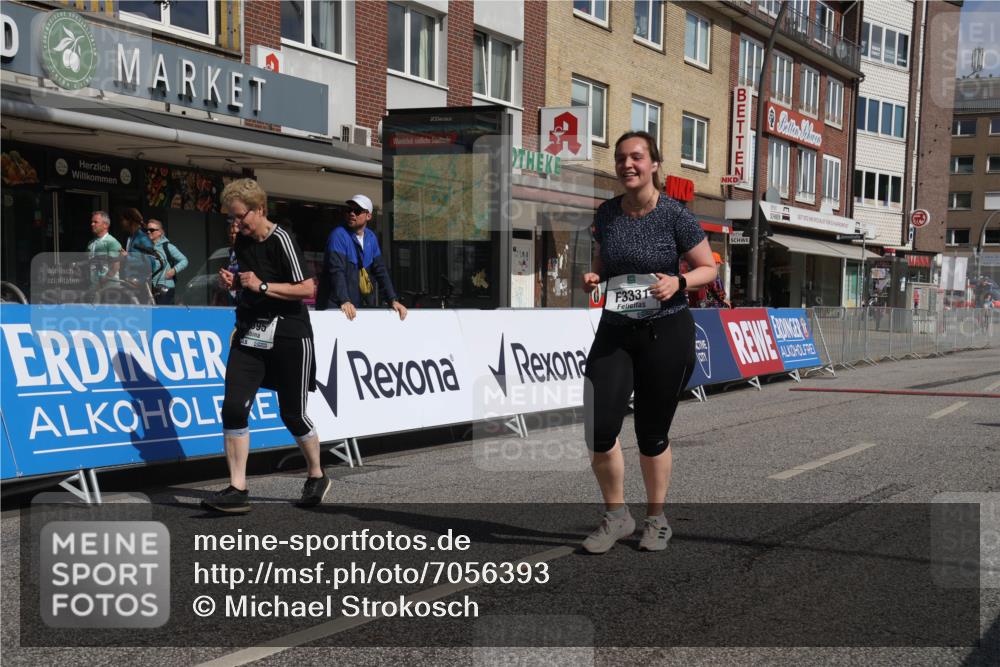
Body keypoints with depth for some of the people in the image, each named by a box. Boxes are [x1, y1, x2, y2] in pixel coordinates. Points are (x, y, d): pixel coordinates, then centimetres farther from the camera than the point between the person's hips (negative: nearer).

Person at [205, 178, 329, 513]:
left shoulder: (281, 240, -13)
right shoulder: (242, 241, 10)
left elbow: (308, 288, -17)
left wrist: (262, 286, -19)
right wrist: (232, 282, 5)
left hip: (288, 337, -6)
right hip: (249, 334, 7)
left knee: (293, 413, 3)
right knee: (233, 408, -7)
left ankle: (317, 476, 28)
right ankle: (237, 490, -1)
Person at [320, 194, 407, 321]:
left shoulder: (371, 237, 8)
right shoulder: (339, 235, -11)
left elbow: (380, 270, 8)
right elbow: (337, 270, -22)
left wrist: (393, 300, -2)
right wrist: (344, 301, -35)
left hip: (359, 307, 6)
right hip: (335, 306, -5)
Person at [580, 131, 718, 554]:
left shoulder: (675, 216, -8)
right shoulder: (606, 214, 5)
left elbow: (708, 268, 0)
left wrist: (678, 282, -20)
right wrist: (593, 278, -4)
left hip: (666, 332, -3)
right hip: (614, 331, 4)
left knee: (652, 433, 5)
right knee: (598, 428, -7)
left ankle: (656, 519, 27)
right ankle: (616, 516, 15)